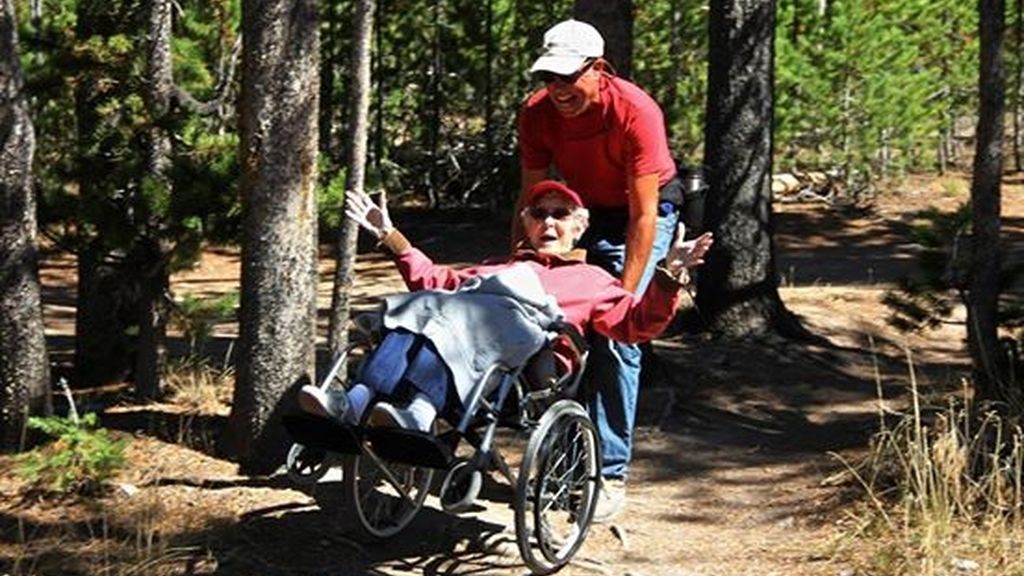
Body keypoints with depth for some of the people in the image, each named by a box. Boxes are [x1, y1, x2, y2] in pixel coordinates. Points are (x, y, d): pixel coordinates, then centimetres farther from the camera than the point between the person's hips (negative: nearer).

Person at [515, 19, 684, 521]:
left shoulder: (636, 113, -30)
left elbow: (642, 216, -28)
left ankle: (611, 475, -10)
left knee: (617, 339, -15)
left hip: (641, 217, -4)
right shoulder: (537, 113, -16)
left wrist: (625, 296, -29)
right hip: (578, 213, 4)